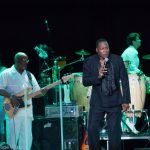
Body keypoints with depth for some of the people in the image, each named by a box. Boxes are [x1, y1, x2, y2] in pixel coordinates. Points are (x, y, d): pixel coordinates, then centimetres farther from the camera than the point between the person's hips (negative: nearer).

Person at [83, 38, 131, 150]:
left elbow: (125, 81, -1)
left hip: (114, 102, 0)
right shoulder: (89, 62, -3)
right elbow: (85, 82, -5)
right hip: (97, 102, 0)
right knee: (92, 130, -2)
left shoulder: (117, 60, -4)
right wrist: (98, 76, -23)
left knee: (114, 131, 3)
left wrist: (126, 100, -3)